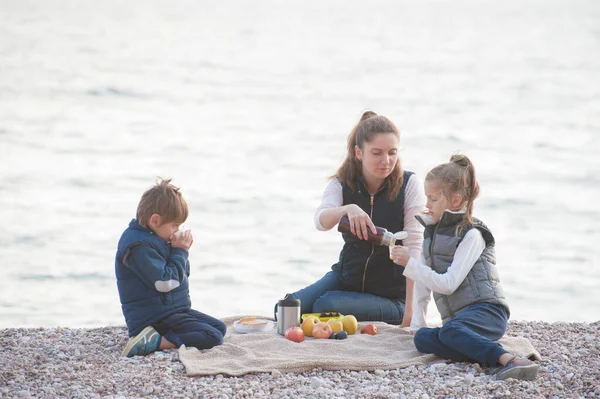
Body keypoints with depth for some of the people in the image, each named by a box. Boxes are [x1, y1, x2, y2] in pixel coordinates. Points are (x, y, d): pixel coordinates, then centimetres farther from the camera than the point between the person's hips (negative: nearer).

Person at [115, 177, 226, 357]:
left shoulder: (154, 239, 13)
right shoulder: (139, 246, -20)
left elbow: (182, 274, 21)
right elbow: (165, 283, -23)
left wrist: (182, 251, 2)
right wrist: (180, 252, -13)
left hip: (175, 310, 11)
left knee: (220, 328, 13)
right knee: (212, 338, -20)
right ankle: (154, 342, -25)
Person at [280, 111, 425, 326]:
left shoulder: (409, 185, -12)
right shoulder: (341, 184, -4)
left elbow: (413, 247, -17)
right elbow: (321, 221, -25)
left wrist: (410, 309, -25)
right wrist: (348, 209, -49)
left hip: (391, 295, -4)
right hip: (347, 277, 4)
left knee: (325, 307, -27)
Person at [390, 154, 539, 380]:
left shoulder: (471, 235, -6)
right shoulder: (432, 232, 19)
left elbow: (447, 284, -15)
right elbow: (423, 282, 24)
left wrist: (410, 264, -13)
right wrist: (417, 322, 16)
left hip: (487, 311, -7)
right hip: (458, 318, 7)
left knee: (450, 331, -38)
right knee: (422, 339, -25)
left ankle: (509, 360, -49)